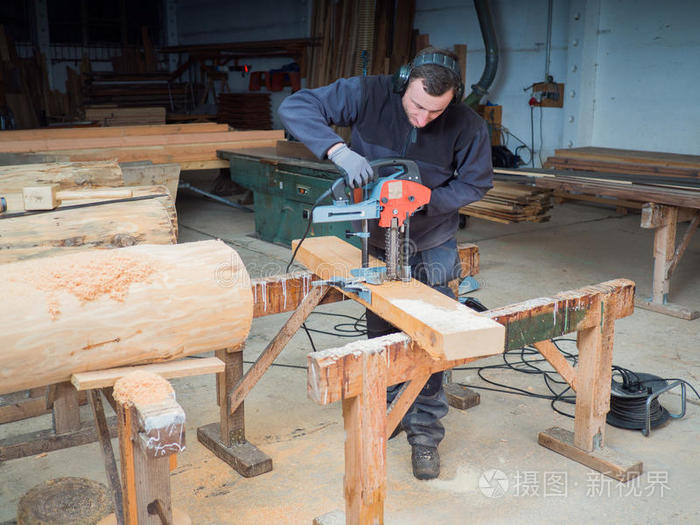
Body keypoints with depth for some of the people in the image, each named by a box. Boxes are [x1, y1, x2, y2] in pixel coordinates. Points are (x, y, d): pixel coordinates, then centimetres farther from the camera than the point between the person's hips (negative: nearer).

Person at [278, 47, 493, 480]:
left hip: (431, 248, -1)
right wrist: (339, 150, -42)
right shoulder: (369, 95, -22)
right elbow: (295, 107, -25)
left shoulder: (468, 125, -21)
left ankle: (425, 431, 15)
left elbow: (475, 182, -8)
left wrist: (424, 200, -25)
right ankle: (391, 408, 36)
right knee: (381, 332, 14)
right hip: (374, 241, 2)